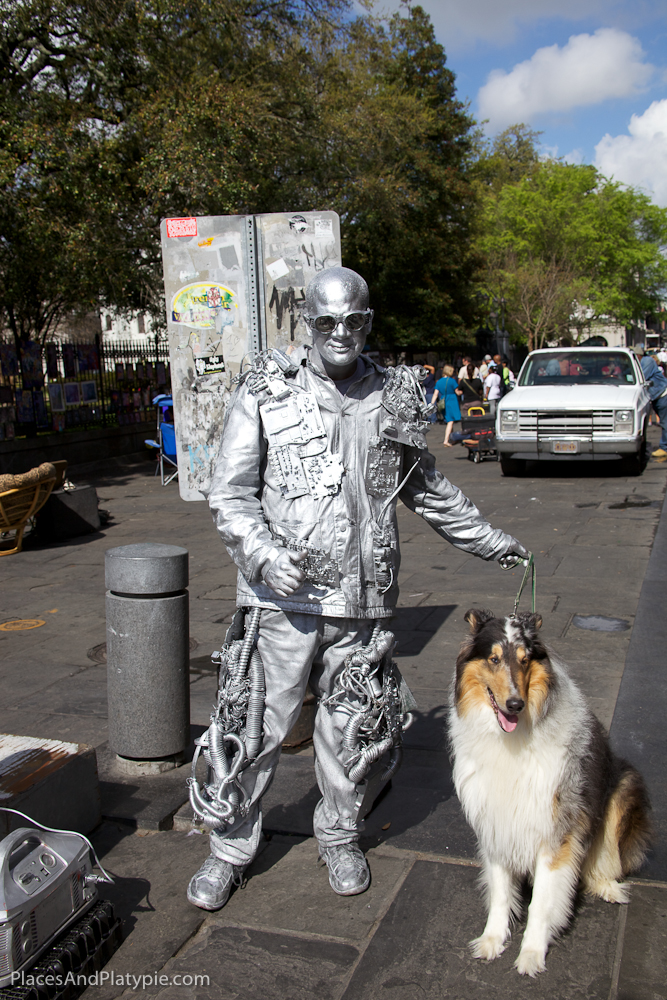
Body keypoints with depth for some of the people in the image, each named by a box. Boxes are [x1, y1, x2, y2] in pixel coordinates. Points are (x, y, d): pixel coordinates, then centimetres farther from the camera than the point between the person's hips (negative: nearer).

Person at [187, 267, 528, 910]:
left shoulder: (394, 397, 9)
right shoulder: (266, 390, -1)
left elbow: (426, 488, 22)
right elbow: (229, 491, -2)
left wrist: (490, 542, 26)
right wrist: (264, 556, -18)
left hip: (362, 596, 3)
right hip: (283, 596, -2)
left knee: (347, 725, 14)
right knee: (260, 723, 4)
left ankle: (339, 838, 36)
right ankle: (230, 849, 24)